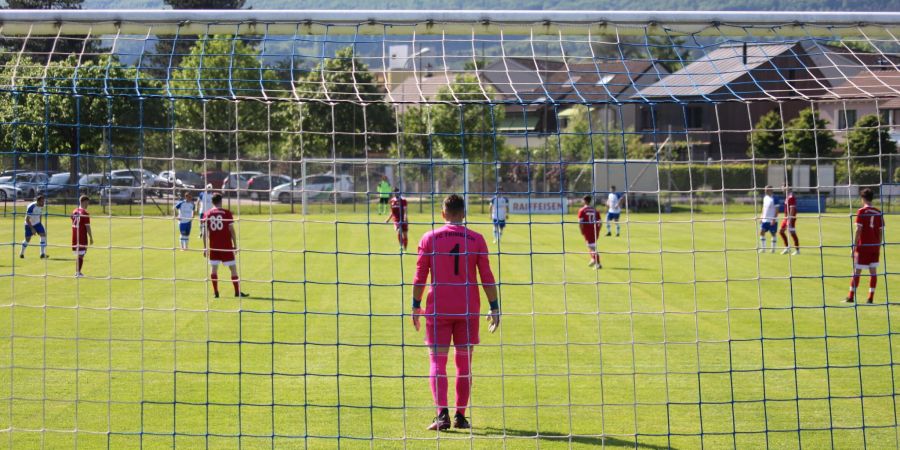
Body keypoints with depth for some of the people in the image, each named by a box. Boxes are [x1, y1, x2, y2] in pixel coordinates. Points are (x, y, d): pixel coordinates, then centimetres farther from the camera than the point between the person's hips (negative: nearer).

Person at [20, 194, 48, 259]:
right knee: (27, 239, 0)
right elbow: (27, 219, -25)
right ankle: (22, 253, 26)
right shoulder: (31, 207, -28)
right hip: (29, 224, -5)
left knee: (43, 235, -12)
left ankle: (42, 254, -12)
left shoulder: (41, 206, -7)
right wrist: (32, 229, -26)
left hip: (37, 223, 5)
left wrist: (40, 226, 14)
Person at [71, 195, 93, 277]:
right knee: (81, 254, -3)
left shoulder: (74, 212, 9)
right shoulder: (85, 213, -14)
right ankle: (78, 273, -4)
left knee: (78, 254, 16)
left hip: (75, 237, 7)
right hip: (82, 237, -7)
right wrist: (91, 238, -7)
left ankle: (77, 272, 21)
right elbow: (87, 226, -14)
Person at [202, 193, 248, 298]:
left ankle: (215, 292, 7)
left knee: (214, 268, 11)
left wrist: (205, 248, 7)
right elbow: (231, 230, -5)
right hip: (226, 246, -3)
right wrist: (235, 245, 2)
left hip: (213, 246, 3)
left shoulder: (207, 214, 2)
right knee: (233, 267, 3)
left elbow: (205, 233, 1)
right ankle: (237, 292, 1)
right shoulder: (227, 213, -5)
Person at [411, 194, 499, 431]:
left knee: (437, 363, 0)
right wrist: (494, 307, 6)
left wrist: (416, 306, 8)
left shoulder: (430, 238, 0)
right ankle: (460, 416, 10)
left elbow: (420, 276, 0)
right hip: (468, 311, 1)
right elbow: (487, 277, 0)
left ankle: (442, 413, -15)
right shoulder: (476, 239, 1)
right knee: (464, 364, 10)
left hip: (438, 310, -1)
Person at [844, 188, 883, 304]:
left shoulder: (861, 212, -8)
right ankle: (870, 298, 3)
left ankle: (851, 296, 3)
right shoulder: (878, 213, 5)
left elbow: (858, 230, -11)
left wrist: (854, 246, -7)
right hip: (875, 246, 4)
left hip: (863, 246, -4)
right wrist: (879, 247, 16)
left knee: (857, 271, 2)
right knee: (873, 271, 5)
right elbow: (880, 232, 8)